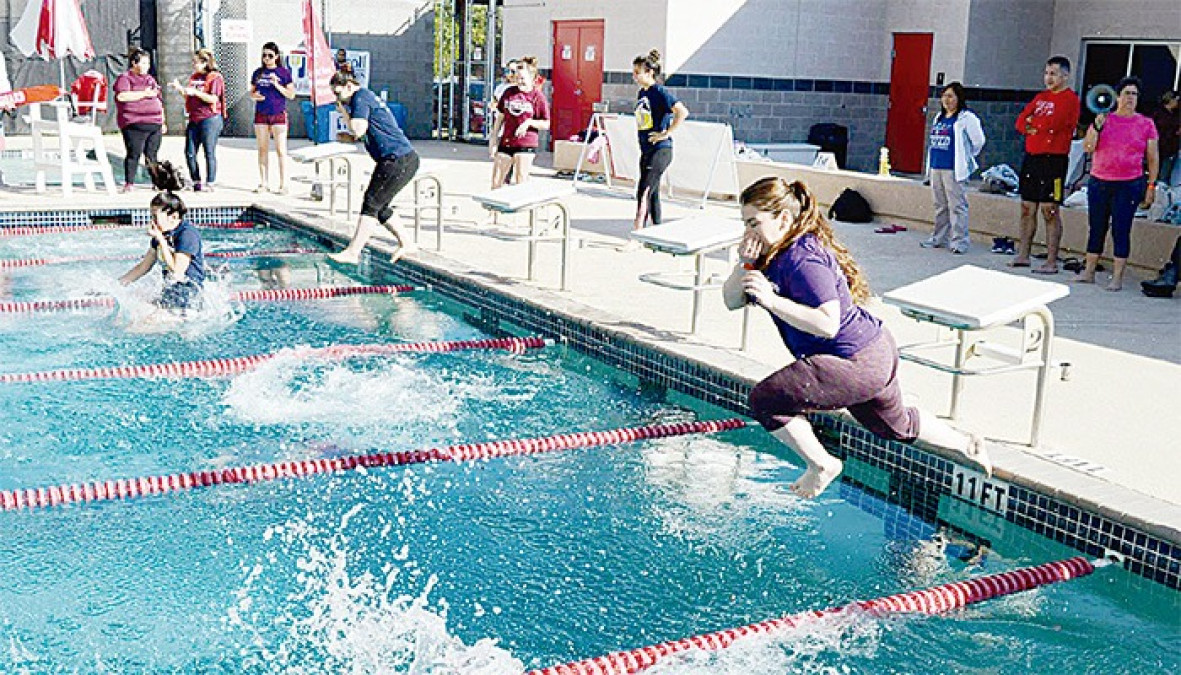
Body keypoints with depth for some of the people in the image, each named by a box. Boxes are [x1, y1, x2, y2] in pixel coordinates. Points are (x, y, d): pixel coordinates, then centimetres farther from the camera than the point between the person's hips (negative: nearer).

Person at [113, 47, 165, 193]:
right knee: (134, 154, -7)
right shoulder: (124, 78, 2)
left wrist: (163, 122, 22)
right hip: (135, 125, -6)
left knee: (152, 155, 6)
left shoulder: (150, 79, 23)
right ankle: (129, 184, -4)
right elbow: (122, 96, -16)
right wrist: (144, 93, -14)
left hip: (154, 124, 6)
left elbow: (159, 102, 27)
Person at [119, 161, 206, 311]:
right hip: (169, 293, 9)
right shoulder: (162, 233, 10)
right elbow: (144, 266, 18)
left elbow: (177, 271, -22)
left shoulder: (188, 234, -15)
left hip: (188, 297, -9)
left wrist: (160, 240, -19)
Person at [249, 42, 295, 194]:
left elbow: (291, 95, -1)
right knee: (263, 150, 6)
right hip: (261, 115, 4)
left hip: (278, 115, -3)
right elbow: (251, 92, 17)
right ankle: (264, 183, 12)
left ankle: (283, 185, -2)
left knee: (281, 150, -4)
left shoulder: (284, 72, 1)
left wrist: (277, 85, -13)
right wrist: (255, 95, -6)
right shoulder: (258, 73, 10)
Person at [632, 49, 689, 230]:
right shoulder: (641, 93, 12)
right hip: (646, 150, 9)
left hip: (660, 150, -9)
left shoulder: (660, 92, -13)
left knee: (644, 191, -13)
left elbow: (683, 112, -23)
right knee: (652, 193, 13)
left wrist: (666, 133, -18)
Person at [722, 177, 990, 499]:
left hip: (858, 364, -11)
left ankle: (822, 465, 4)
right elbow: (731, 301, 5)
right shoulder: (774, 253, 4)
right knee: (896, 425, 33)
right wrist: (744, 265, -13)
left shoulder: (803, 259, -25)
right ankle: (968, 445, 53)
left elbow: (828, 323, -32)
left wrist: (772, 300, -35)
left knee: (764, 399, -15)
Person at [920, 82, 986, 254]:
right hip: (936, 167, 8)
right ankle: (939, 238, 22)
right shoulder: (939, 118, 16)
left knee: (957, 206, -7)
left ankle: (959, 241, -5)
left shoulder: (967, 118, -6)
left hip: (954, 169, -8)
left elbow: (978, 141, -6)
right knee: (940, 206, 14)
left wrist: (966, 157, 4)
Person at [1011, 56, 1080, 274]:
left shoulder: (1070, 98, -5)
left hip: (1054, 159, -7)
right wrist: (1034, 126, -10)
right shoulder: (1041, 97, 18)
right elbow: (1021, 121, 10)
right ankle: (1023, 255, 18)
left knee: (1050, 210, -7)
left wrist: (1033, 122, -2)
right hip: (1031, 157, 7)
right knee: (1027, 208, 10)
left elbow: (1053, 123, -18)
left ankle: (1052, 262, -4)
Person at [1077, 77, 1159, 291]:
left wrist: (1151, 185, 1)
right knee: (1096, 228, 8)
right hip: (1098, 183, 2)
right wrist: (1097, 125, -13)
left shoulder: (1146, 125, 4)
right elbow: (1087, 147, -1)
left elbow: (1153, 159, 7)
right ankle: (1088, 272, 16)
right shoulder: (1103, 119, 7)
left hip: (1129, 185, -2)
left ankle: (1117, 277, 1)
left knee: (1121, 230, -3)